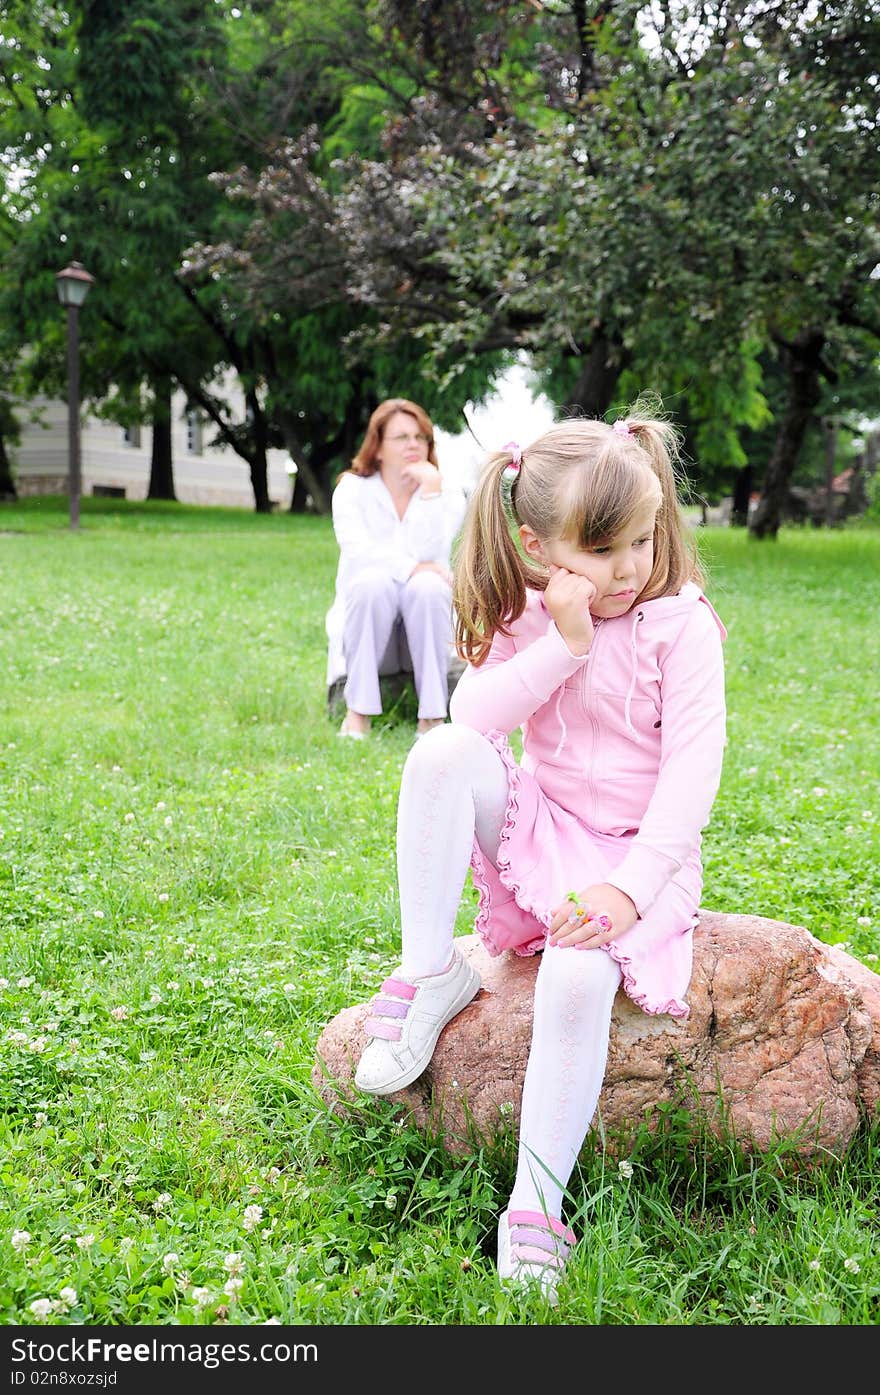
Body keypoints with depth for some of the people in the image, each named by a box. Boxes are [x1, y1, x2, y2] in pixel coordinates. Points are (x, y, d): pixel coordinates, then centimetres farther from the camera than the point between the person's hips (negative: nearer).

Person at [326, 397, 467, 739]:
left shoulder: (447, 494, 2)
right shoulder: (352, 489, 2)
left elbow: (427, 555, -16)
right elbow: (357, 552, -15)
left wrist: (430, 491, -20)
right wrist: (410, 567, -26)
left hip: (423, 631, 1)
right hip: (365, 629, -1)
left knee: (427, 585, -31)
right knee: (374, 581, -32)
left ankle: (432, 716, -28)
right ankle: (358, 712, -28)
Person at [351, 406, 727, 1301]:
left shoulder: (680, 624, -10)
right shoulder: (527, 618, 2)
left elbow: (693, 767, -16)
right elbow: (473, 715, -12)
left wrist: (631, 886, -26)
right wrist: (562, 646, -22)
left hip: (634, 851, -4)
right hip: (535, 824, 4)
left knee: (579, 975, -33)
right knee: (442, 755, -24)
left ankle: (536, 1210, -23)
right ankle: (429, 972, -15)